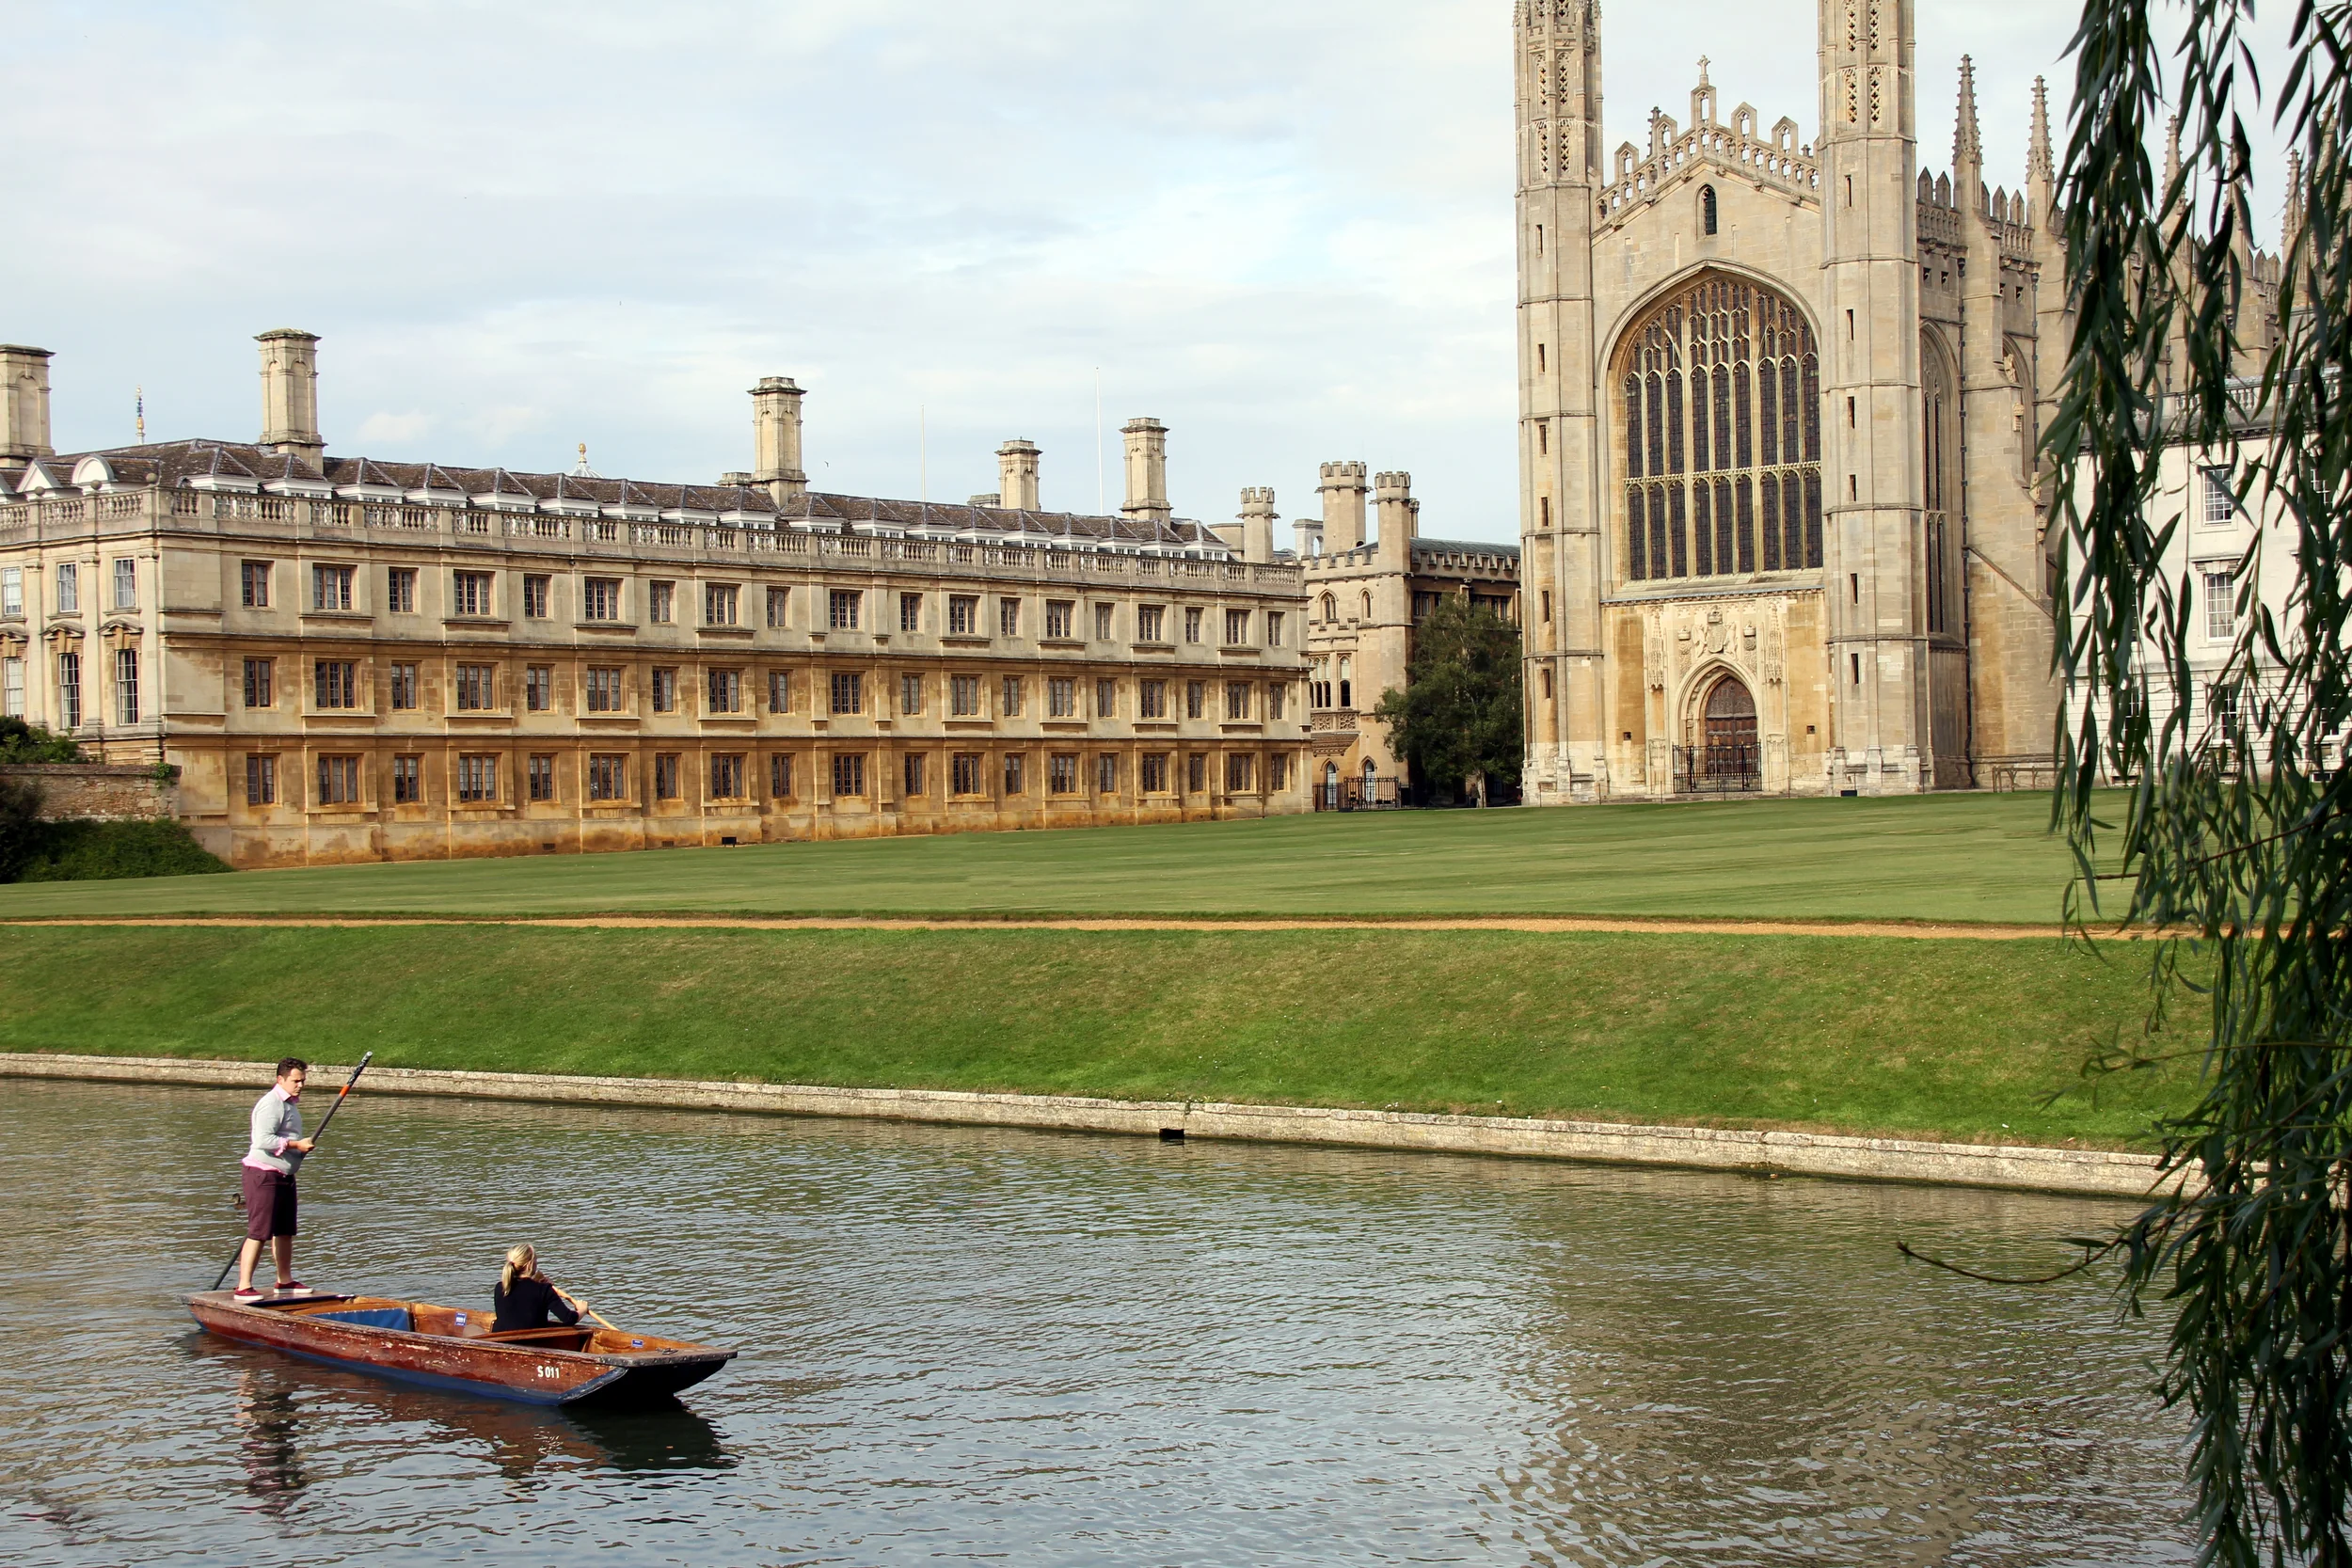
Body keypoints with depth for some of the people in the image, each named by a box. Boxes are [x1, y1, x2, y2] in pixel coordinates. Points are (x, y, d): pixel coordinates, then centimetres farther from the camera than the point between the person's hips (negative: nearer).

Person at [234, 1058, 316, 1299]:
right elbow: (263, 1140, -27)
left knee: (285, 1231, 17)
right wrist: (296, 1145, -22)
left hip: (284, 1176, 10)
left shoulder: (288, 1103, 18)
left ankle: (285, 1280, 28)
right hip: (263, 1174, -10)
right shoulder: (271, 1104, -16)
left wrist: (302, 1145, 15)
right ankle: (243, 1286, -11)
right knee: (259, 1232, -12)